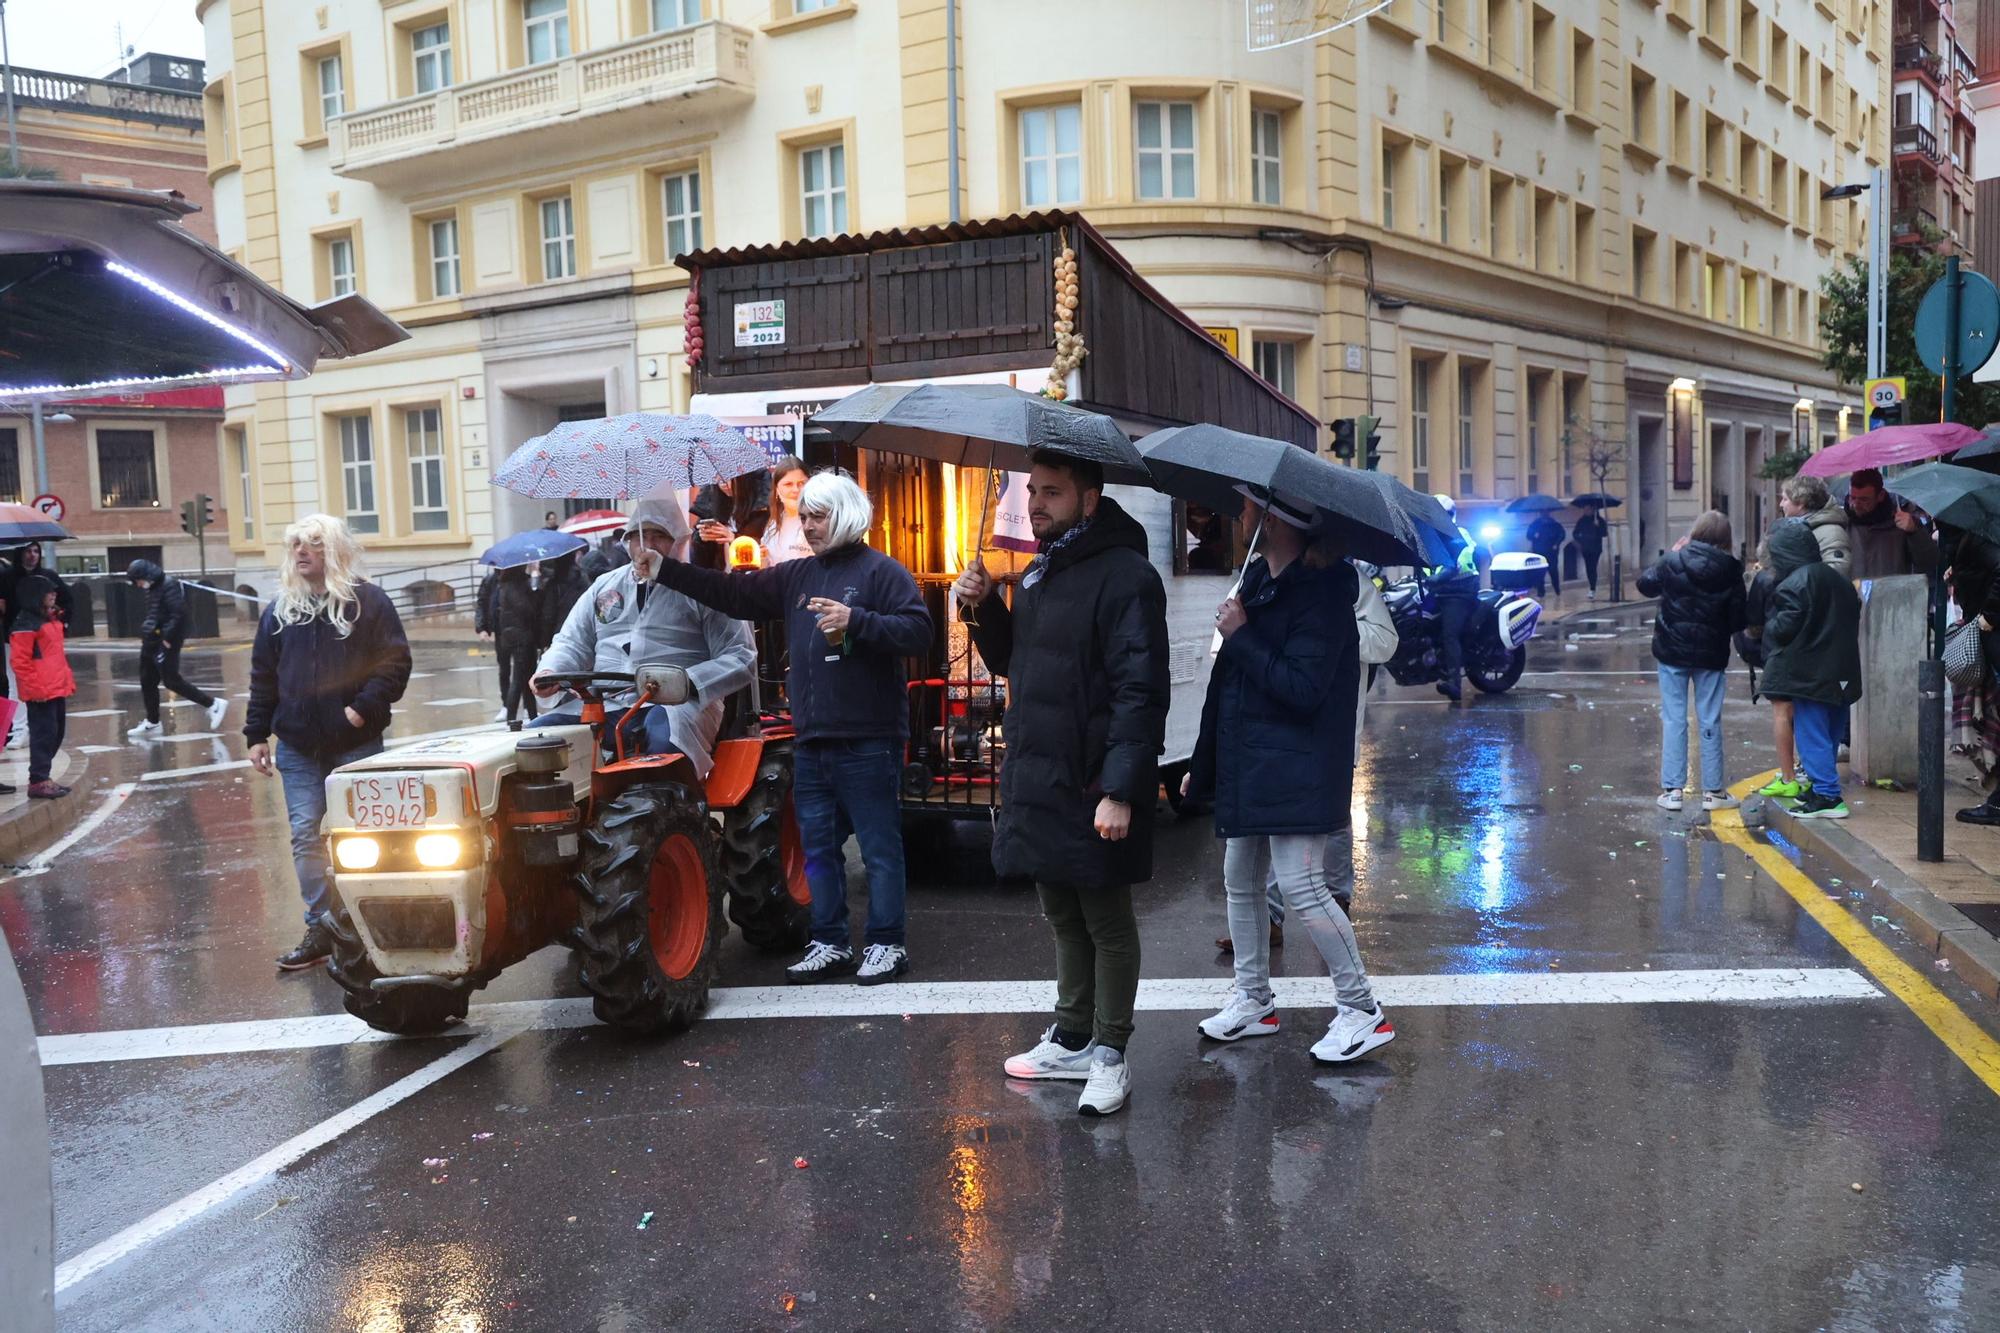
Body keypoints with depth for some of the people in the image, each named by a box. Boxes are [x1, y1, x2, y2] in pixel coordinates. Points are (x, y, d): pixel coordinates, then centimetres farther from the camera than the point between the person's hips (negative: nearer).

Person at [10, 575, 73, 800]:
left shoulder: (51, 619, 17)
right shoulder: (25, 625, -13)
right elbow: (20, 662, -17)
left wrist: (68, 680, 19)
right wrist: (35, 688, -19)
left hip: (57, 689, 10)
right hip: (41, 693, -9)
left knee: (56, 733, 14)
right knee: (44, 734, -6)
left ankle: (42, 776, 24)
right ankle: (37, 782, -1)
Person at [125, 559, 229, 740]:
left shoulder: (169, 585, -16)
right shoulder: (153, 587, 13)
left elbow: (179, 613, -22)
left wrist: (168, 637, -21)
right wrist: (145, 632, 9)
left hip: (165, 642, -10)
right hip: (152, 641, 10)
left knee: (171, 680, -9)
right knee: (147, 682, 12)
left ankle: (214, 704, -3)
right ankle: (152, 723, 22)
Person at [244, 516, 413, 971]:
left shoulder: (369, 602, -2)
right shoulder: (279, 611, 10)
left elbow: (396, 662, -6)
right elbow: (263, 677, 13)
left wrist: (364, 707, -16)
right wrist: (257, 734, 8)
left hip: (356, 744, -3)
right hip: (299, 747, 3)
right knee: (306, 835, -1)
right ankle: (320, 929, 5)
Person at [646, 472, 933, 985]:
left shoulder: (880, 571, -5)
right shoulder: (795, 575, 15)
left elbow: (918, 630, -15)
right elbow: (733, 593, 14)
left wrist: (855, 621, -23)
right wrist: (666, 570, 8)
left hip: (867, 743, -7)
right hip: (812, 743, 8)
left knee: (879, 848, 1)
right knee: (818, 847, 13)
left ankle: (886, 944, 12)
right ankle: (830, 944, 24)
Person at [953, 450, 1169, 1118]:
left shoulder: (1124, 576, -16)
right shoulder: (1040, 572, 14)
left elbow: (1140, 693, -21)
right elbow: (1009, 661, 23)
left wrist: (1120, 791, -26)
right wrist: (983, 609, 4)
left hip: (1091, 787, -9)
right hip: (1036, 779, 9)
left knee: (1107, 923, 6)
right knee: (1062, 916, 19)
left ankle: (1109, 1055, 19)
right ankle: (1073, 1039, 33)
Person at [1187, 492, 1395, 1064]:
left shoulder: (1320, 593, -16)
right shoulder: (1256, 578, 12)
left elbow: (1303, 689, -23)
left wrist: (1241, 636, -17)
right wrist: (1204, 761, 17)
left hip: (1295, 771, -9)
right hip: (1246, 765, 9)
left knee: (1301, 887, -10)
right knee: (1240, 883, 14)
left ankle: (1362, 1010, 5)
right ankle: (1253, 1001, 28)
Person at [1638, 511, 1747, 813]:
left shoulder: (1672, 562, -9)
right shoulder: (1730, 570, -7)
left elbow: (1645, 584, 9)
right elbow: (1739, 618, -4)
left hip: (1672, 652, 0)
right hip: (1711, 655, 1)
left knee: (1673, 719, 5)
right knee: (1710, 721, 8)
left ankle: (1671, 789, 4)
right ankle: (1713, 790, 12)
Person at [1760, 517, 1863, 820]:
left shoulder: (1795, 583, -16)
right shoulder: (1838, 580, 13)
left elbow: (1784, 627, -18)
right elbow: (1853, 619, 18)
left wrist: (1769, 625, 2)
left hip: (1809, 674, -9)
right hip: (1841, 673, 9)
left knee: (1812, 736, -5)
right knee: (1829, 734, 16)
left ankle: (1827, 796, -7)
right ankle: (1822, 787, 26)